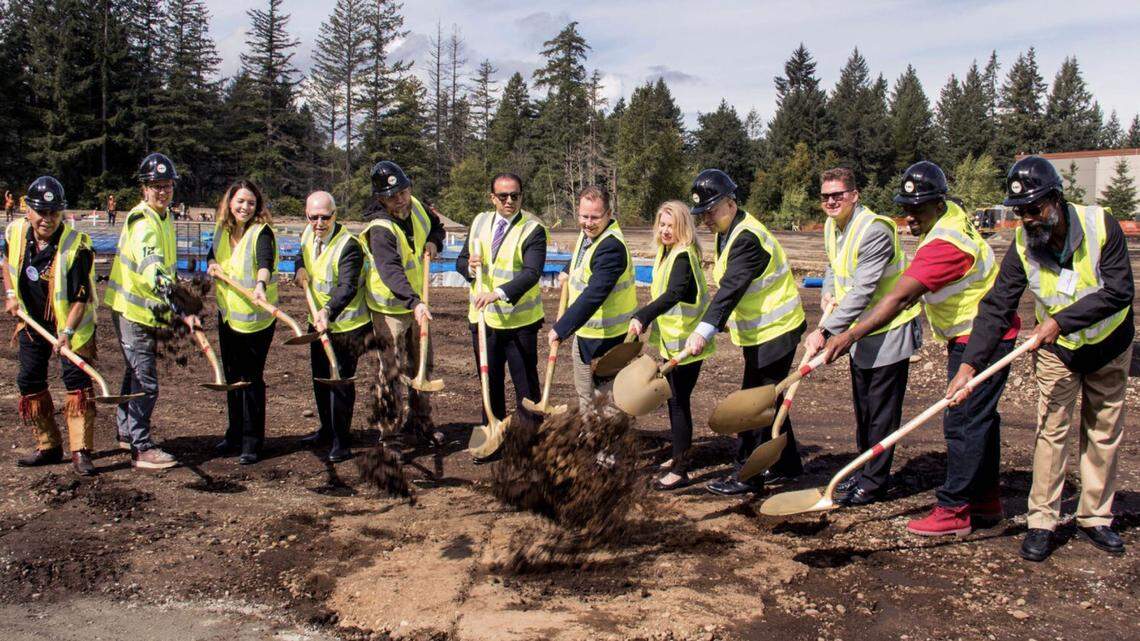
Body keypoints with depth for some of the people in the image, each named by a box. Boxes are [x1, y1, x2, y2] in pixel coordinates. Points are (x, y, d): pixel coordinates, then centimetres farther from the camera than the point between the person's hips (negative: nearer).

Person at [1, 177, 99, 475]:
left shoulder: (76, 245, -24)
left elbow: (81, 297, -25)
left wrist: (67, 332, -34)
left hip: (72, 324, -6)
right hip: (33, 322, 6)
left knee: (77, 381, -13)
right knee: (29, 382, 9)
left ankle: (81, 452, -10)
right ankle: (48, 447, 22)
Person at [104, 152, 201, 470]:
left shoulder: (165, 218, 9)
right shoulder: (142, 223, -23)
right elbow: (155, 275, -37)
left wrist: (176, 311, 22)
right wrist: (183, 312, -48)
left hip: (150, 310, 10)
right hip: (132, 310, -10)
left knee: (136, 373, 22)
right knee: (145, 381, -7)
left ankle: (126, 432, 37)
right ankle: (142, 449, 0)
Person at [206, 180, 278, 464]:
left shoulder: (262, 231, -14)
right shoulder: (222, 229, 6)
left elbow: (265, 261, -34)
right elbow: (212, 255, 23)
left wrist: (260, 284, -54)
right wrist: (212, 265, -1)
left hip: (255, 318, -7)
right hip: (227, 313, 7)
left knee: (251, 379, 0)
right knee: (232, 377, 16)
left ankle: (252, 441, 10)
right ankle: (235, 434, 30)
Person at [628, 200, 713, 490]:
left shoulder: (684, 256, -20)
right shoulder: (667, 252, 10)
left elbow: (673, 293, -37)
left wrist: (642, 317, -48)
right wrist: (645, 319, 21)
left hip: (685, 341, -10)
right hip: (671, 339, 10)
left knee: (679, 401, -5)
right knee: (674, 398, 19)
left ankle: (680, 470, 2)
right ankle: (680, 455, 34)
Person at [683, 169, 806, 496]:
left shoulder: (747, 238, -24)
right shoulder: (728, 232, 9)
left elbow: (731, 288, -34)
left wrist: (704, 331, -41)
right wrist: (729, 319, 15)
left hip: (775, 333, -10)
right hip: (759, 331, 10)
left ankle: (748, 475, 5)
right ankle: (786, 464, 31)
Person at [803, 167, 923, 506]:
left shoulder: (874, 230, -25)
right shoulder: (832, 227, 4)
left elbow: (862, 292, -31)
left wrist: (826, 331, -34)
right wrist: (828, 292, 1)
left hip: (890, 330, -9)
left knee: (881, 411, -1)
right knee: (862, 407, 18)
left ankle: (874, 482, 9)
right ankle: (866, 470, 32)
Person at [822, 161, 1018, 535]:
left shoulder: (945, 243, -30)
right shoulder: (950, 213, 1)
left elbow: (899, 297, -37)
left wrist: (852, 335, -40)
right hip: (971, 336, 11)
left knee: (964, 422, -8)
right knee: (979, 419, 17)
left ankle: (953, 509, -2)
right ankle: (986, 501, 29)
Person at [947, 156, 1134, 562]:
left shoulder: (1100, 225, -22)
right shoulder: (1023, 245, -18)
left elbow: (1119, 291, -24)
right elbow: (996, 307, -21)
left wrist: (1061, 320, -30)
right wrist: (969, 365, -30)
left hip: (1110, 345, 0)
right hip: (1055, 349, 0)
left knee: (1105, 433, 8)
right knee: (1051, 431, -3)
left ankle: (1094, 517, 21)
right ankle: (1042, 522, 4)